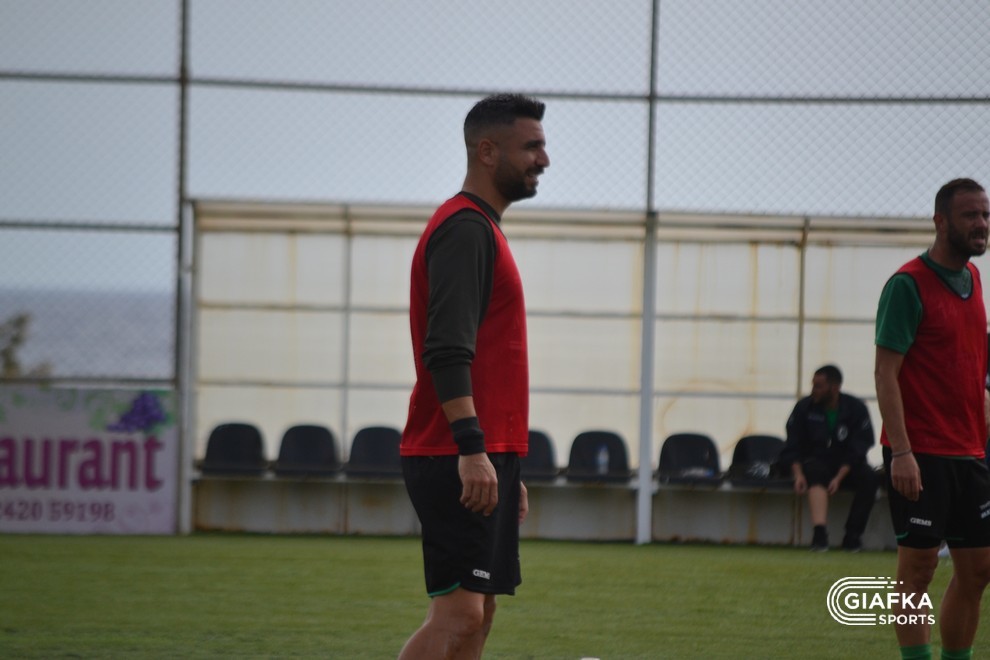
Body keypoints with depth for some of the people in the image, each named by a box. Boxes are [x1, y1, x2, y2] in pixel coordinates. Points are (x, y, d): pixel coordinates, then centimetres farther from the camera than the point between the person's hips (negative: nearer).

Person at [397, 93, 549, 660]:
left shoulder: (483, 229, 21)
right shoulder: (464, 229, -11)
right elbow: (446, 352, -21)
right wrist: (472, 447, -27)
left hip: (482, 458, 10)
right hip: (461, 458, -10)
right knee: (459, 615, -15)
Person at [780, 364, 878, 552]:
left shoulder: (856, 408, -6)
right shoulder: (804, 407, -2)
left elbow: (857, 450, -9)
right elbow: (792, 447, -2)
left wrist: (839, 478, -22)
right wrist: (798, 474, -20)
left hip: (847, 466, 1)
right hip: (815, 461, -1)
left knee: (869, 478, -30)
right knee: (816, 473, -36)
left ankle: (853, 535, -24)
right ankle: (819, 532, -49)